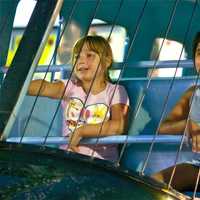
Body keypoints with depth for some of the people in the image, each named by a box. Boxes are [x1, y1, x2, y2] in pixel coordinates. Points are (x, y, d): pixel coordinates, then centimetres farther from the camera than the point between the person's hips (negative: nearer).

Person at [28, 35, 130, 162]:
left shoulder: (116, 91, 3)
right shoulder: (70, 87, 11)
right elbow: (44, 87, -9)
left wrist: (80, 131, -17)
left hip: (101, 162, -3)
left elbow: (119, 126, -14)